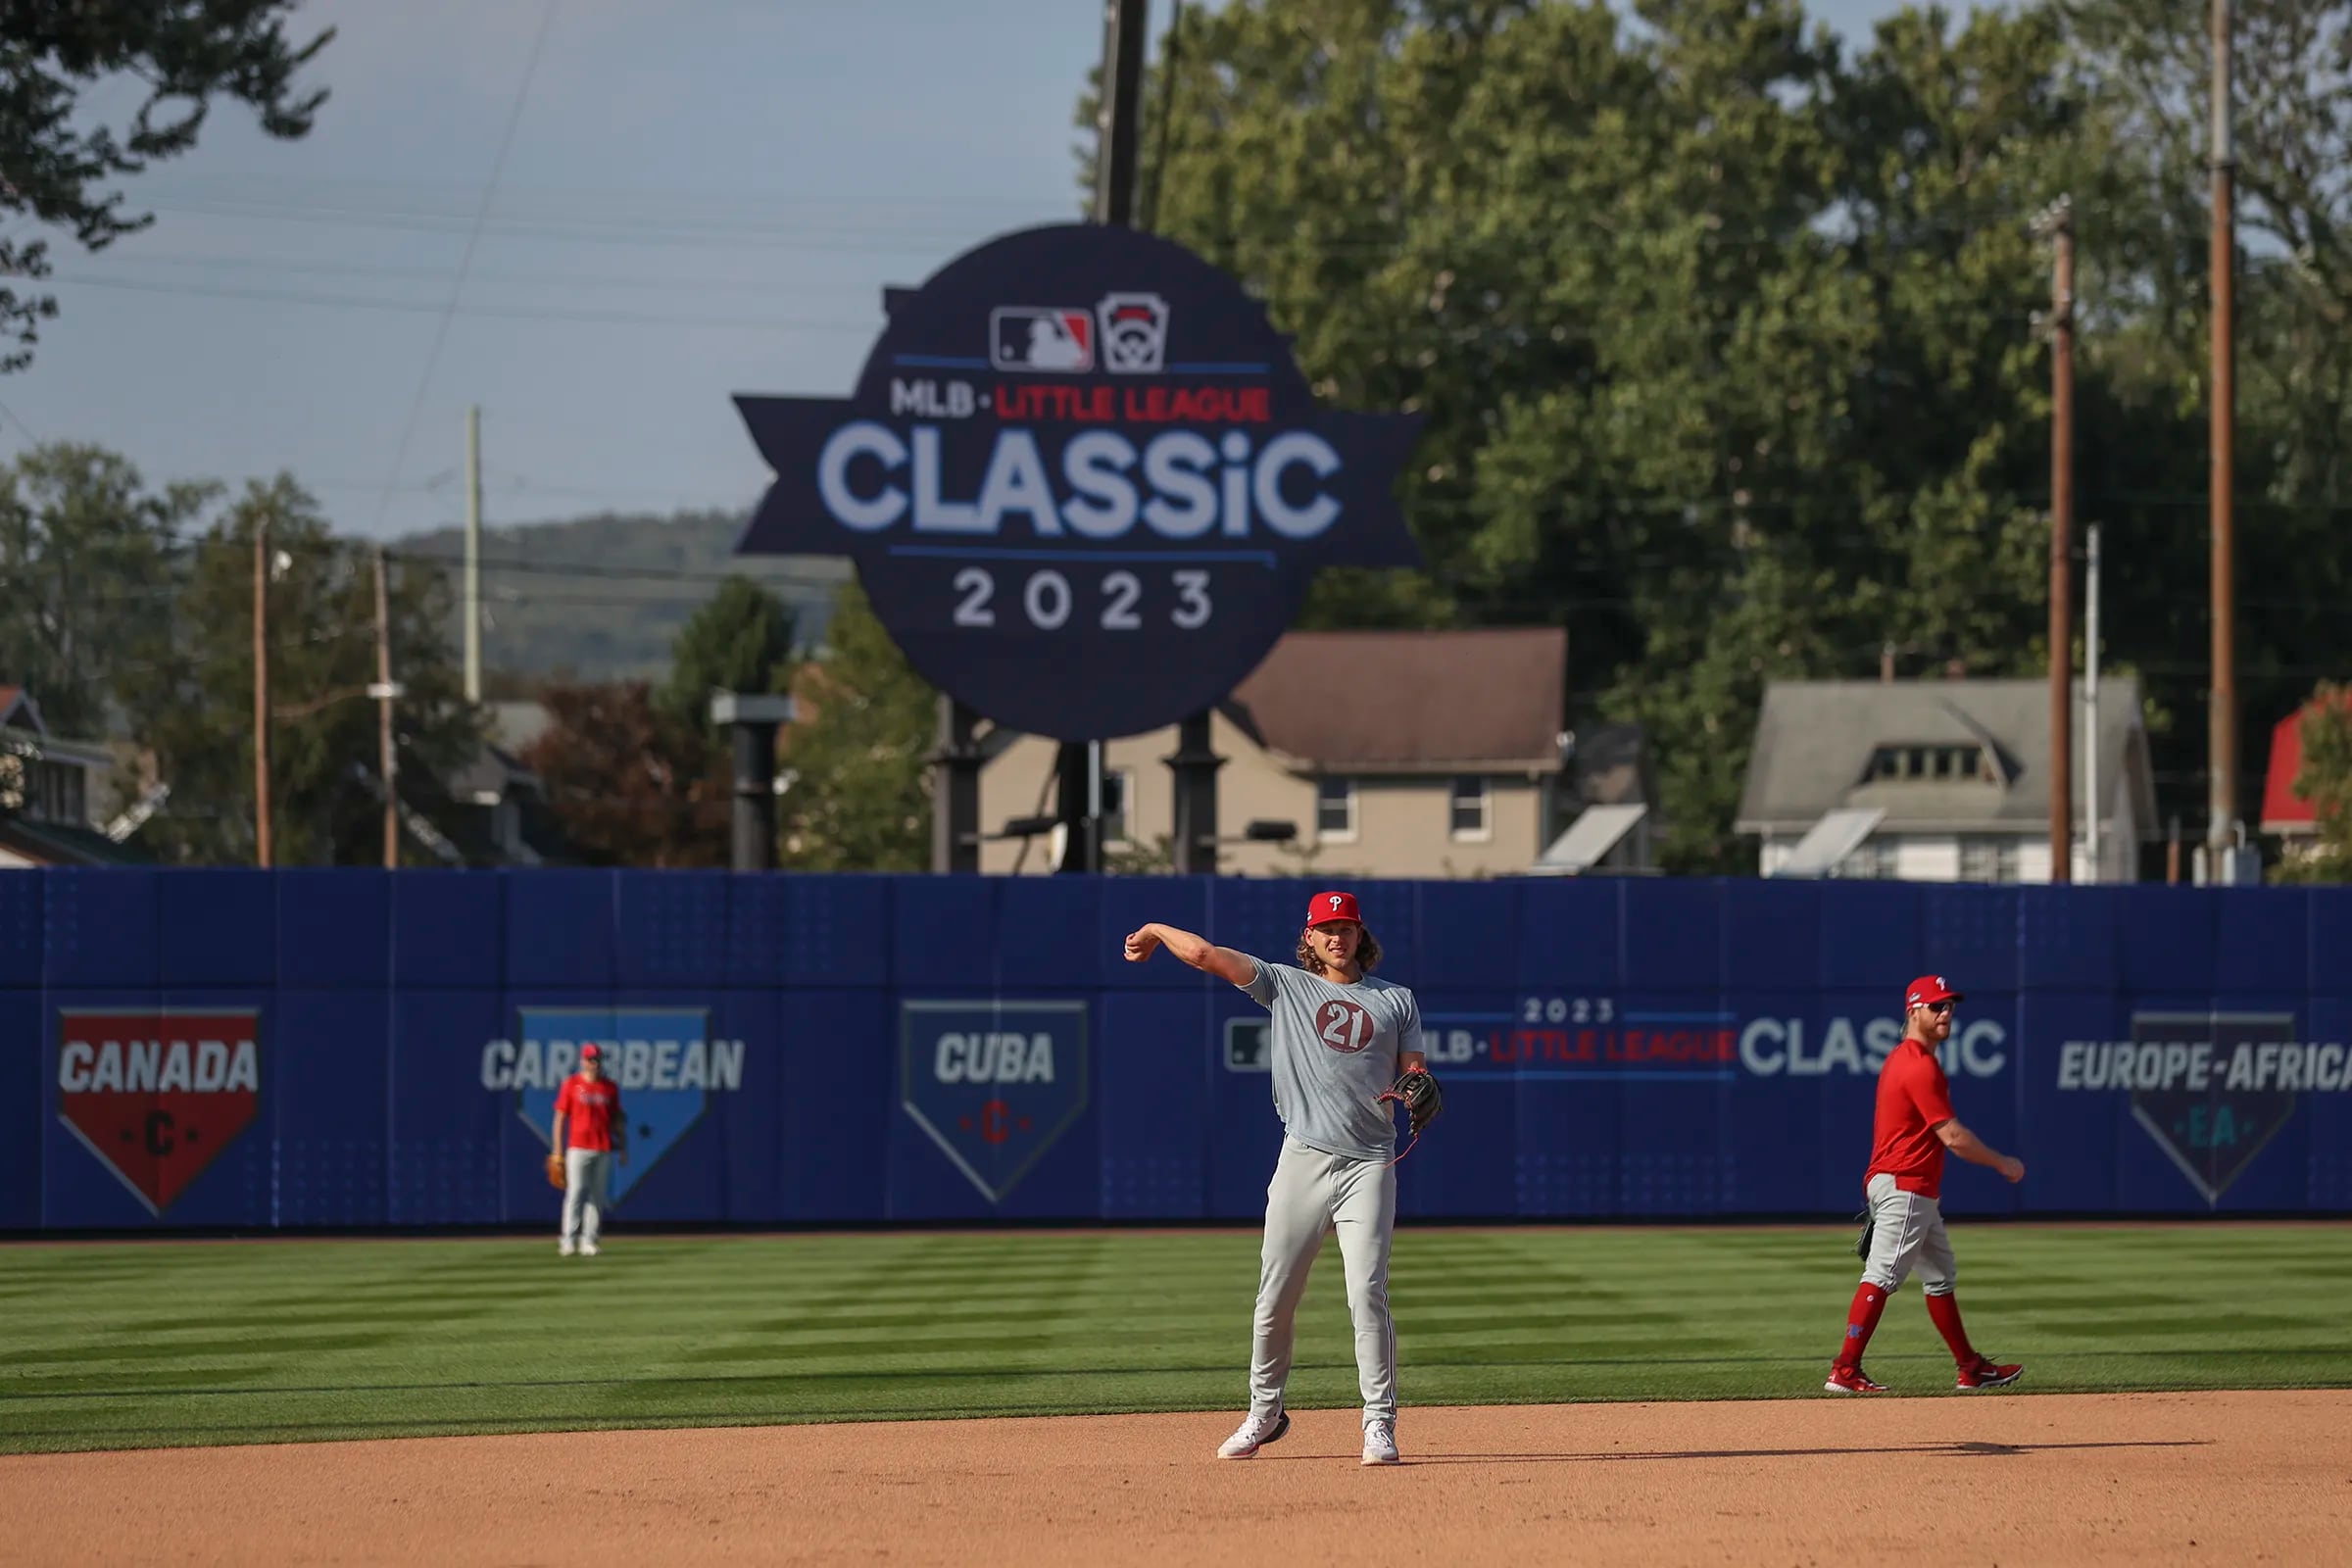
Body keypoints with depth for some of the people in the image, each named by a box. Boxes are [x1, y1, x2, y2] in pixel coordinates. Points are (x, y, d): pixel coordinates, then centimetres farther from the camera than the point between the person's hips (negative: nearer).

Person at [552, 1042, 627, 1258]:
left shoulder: (610, 1087, 10)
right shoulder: (571, 1084, 2)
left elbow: (617, 1120, 15)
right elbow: (560, 1118, 2)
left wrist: (623, 1148, 8)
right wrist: (557, 1150, -3)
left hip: (604, 1149, 3)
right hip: (578, 1147, -3)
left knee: (597, 1196, 2)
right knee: (575, 1192, -9)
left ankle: (588, 1241, 5)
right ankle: (569, 1240, -8)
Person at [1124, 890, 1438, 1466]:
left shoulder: (1396, 1001, 14)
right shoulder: (1286, 986, 9)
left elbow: (1415, 1073, 12)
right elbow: (1203, 953, 3)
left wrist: (1421, 1093, -11)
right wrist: (1156, 932, 17)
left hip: (1370, 1164, 0)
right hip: (1303, 1159, 1)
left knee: (1368, 1294, -10)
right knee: (1275, 1297, 3)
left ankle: (1380, 1424, -6)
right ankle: (1265, 1413, 20)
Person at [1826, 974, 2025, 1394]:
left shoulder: (1901, 1060, 17)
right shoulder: (1921, 1066, -16)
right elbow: (1952, 1136, -19)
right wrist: (2003, 1164, -8)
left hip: (1917, 1193, 11)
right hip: (1903, 1188, -11)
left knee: (1939, 1276, 15)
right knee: (1882, 1276, -13)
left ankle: (1971, 1369, 21)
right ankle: (1845, 1371, -17)